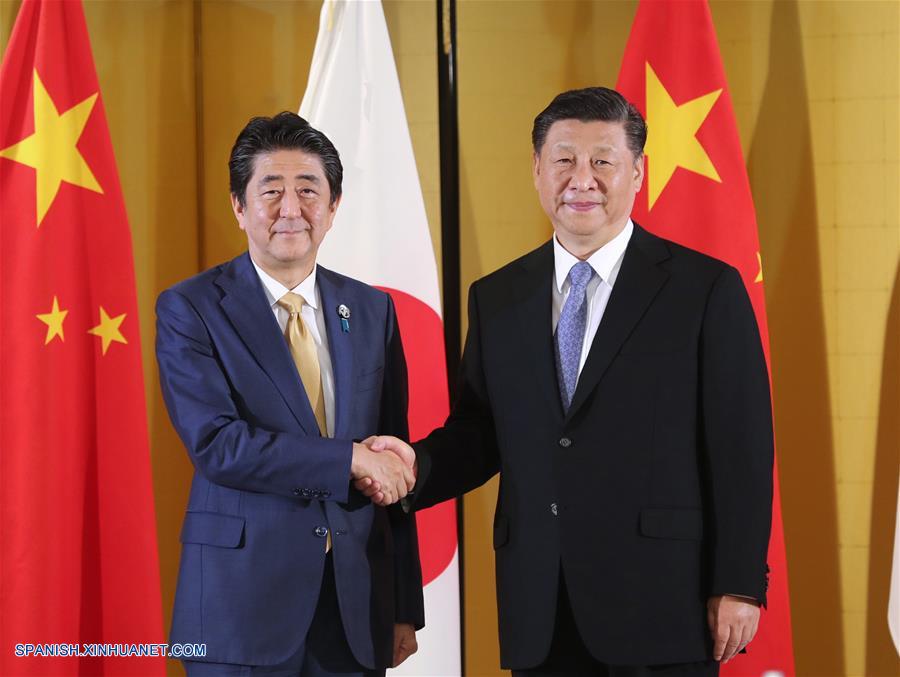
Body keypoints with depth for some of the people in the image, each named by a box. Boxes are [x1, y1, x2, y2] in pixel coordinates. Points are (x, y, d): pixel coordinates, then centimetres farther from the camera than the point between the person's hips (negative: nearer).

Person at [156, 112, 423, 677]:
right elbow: (216, 444, -16)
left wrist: (405, 609, 8)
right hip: (243, 603, -3)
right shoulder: (190, 309, -3)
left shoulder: (372, 311, 9)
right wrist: (352, 459, -17)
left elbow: (394, 470, 9)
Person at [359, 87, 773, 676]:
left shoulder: (707, 289, -2)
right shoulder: (497, 298, 11)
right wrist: (417, 464, -9)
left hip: (660, 607, -3)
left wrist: (739, 586, -8)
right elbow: (477, 434, 12)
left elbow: (742, 450, -4)